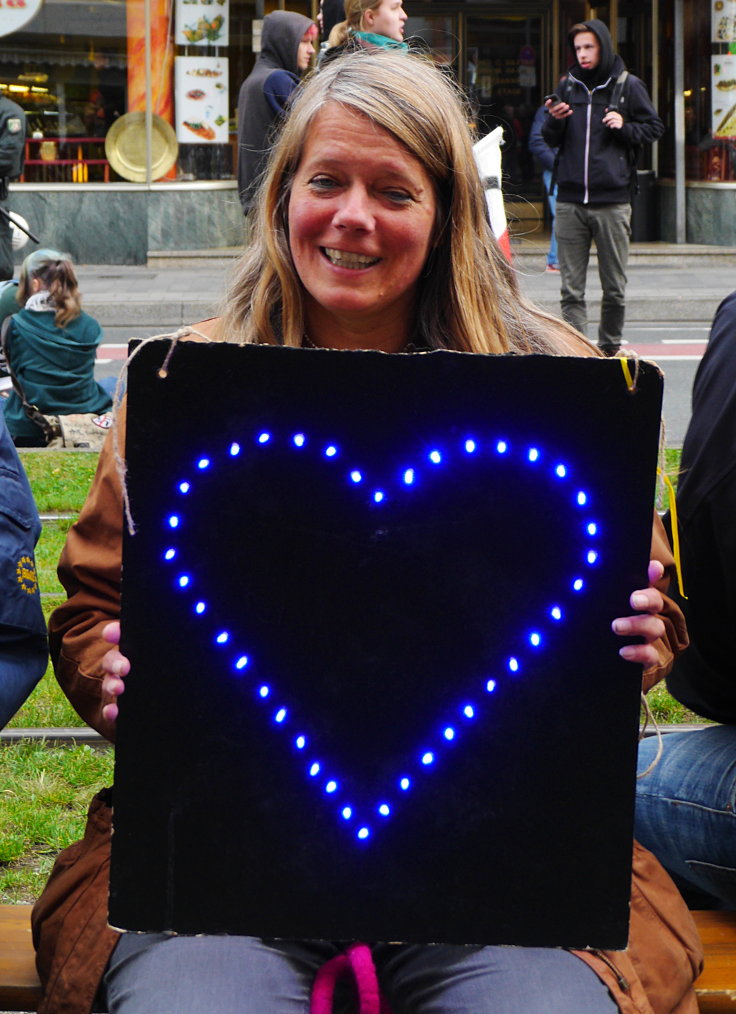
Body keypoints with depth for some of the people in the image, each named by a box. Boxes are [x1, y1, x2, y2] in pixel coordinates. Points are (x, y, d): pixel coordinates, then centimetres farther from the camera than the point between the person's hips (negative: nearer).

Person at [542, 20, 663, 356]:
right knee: (570, 288, -2)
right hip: (570, 202, 2)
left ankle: (610, 347, 19)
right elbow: (551, 141, 17)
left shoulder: (628, 85, 4)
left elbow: (654, 128, 9)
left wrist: (625, 127, -9)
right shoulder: (568, 86, 12)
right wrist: (554, 121, -4)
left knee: (614, 287, 5)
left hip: (613, 201, -2)